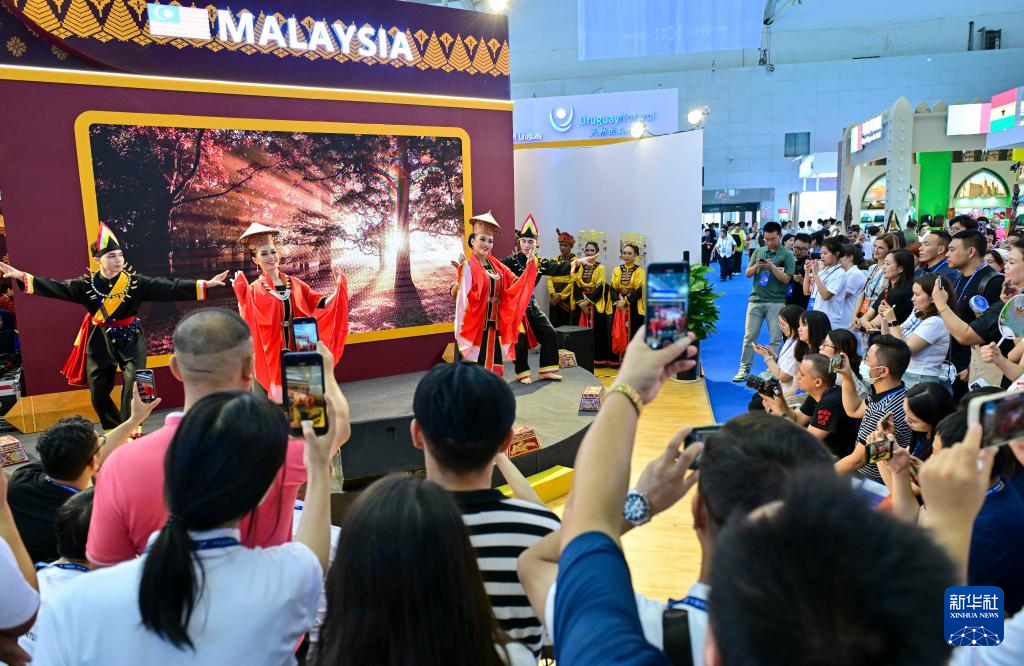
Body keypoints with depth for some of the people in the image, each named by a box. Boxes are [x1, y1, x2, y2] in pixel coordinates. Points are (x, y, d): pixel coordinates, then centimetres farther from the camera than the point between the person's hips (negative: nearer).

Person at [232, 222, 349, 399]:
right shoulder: (254, 290, -5)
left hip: (299, 348, 4)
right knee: (278, 394, 1)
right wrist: (241, 295, -27)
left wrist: (337, 290, -7)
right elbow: (251, 321, -17)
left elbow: (319, 304, 6)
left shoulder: (295, 283, 7)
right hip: (273, 352, -4)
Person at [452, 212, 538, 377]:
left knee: (493, 366, 12)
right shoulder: (467, 266, -12)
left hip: (494, 325, 7)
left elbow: (515, 285, 14)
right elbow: (456, 295, -21)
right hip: (475, 325, -7)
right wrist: (459, 279, -38)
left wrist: (529, 266, 4)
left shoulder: (496, 266, 11)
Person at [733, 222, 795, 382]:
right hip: (756, 299, 3)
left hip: (776, 302, -3)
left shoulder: (787, 255, -1)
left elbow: (786, 279, -7)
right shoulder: (758, 252, 9)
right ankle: (744, 369, 12)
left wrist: (772, 267, -18)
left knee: (776, 339, 2)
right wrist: (756, 266, -11)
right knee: (750, 336, 4)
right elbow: (748, 274, 9)